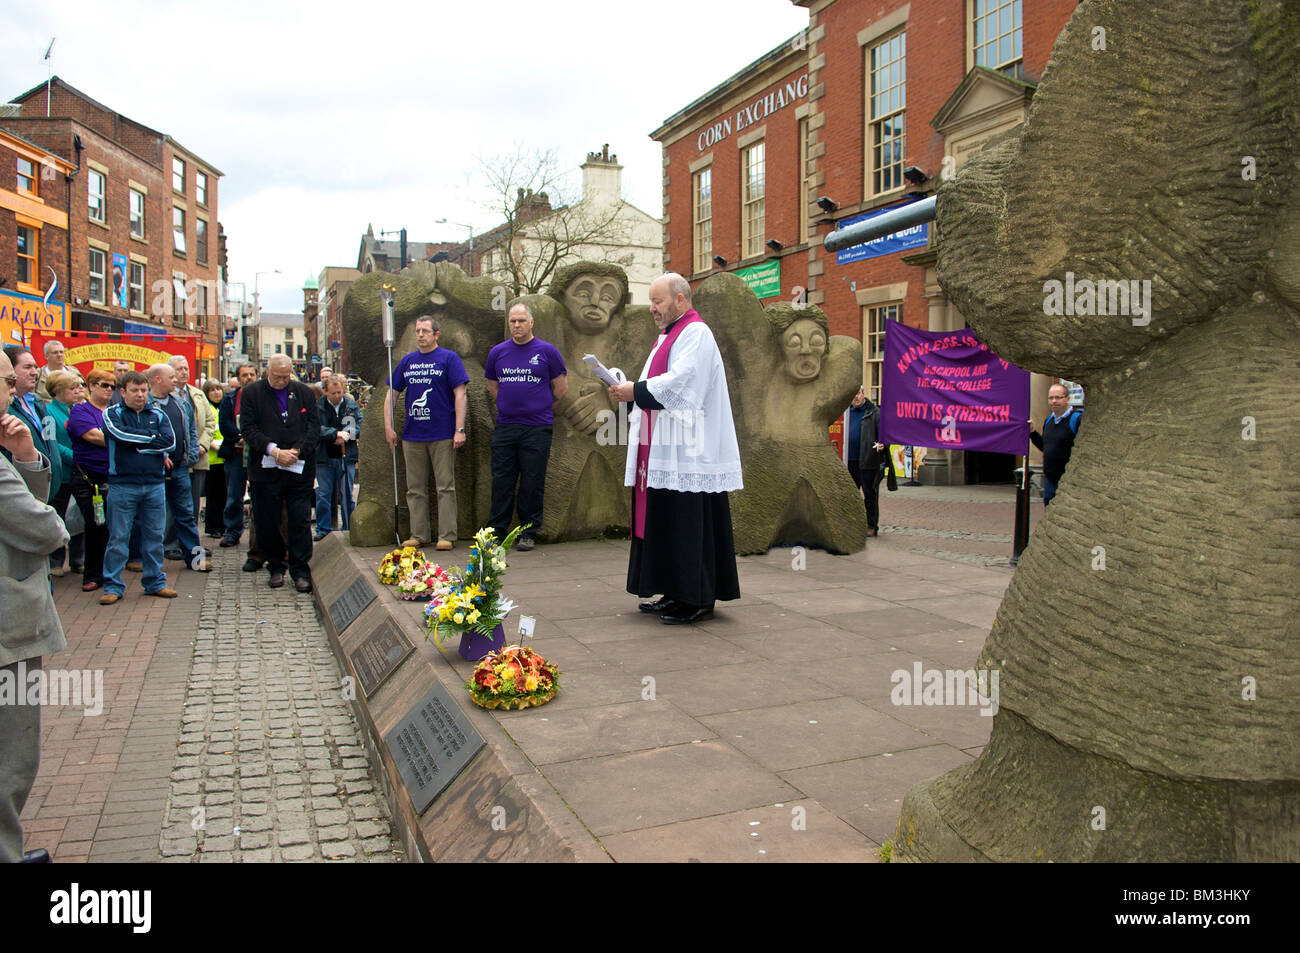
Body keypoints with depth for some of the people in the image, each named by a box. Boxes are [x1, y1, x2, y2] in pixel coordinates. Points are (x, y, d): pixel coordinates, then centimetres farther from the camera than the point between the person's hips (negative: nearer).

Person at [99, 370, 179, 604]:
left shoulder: (158, 414, 10)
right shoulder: (112, 413, 4)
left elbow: (170, 442, -5)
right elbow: (121, 435, -16)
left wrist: (137, 442, -8)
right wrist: (153, 436, -7)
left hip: (155, 483, 3)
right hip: (122, 484, -3)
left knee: (154, 536, 9)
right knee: (118, 537, 1)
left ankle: (155, 582, 19)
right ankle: (113, 586, 9)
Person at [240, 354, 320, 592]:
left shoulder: (304, 392, 9)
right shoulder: (252, 392, 3)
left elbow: (314, 426, 5)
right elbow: (248, 429, -4)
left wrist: (297, 450, -10)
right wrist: (274, 451, -15)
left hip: (299, 469, 1)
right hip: (265, 469, -1)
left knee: (300, 521, 0)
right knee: (267, 523, 5)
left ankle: (300, 571, 8)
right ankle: (276, 568, 21)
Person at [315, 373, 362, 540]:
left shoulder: (352, 405, 5)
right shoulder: (318, 406, -2)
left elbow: (361, 427, 2)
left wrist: (346, 436, -13)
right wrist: (336, 434, -22)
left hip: (346, 457, 1)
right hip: (324, 458, -1)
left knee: (347, 495, 6)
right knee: (323, 495, 3)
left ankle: (348, 529, 16)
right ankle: (323, 529, 14)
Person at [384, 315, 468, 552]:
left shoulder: (449, 358, 0)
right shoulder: (408, 361, 12)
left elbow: (459, 394, -6)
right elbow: (391, 394, 17)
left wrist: (459, 429, -13)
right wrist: (388, 427, 8)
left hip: (443, 435, -5)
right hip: (412, 435, 5)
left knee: (445, 487, -2)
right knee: (415, 488, 8)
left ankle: (447, 536, 3)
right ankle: (419, 535, 16)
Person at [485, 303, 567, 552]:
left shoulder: (546, 351, 1)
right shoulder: (498, 352, 10)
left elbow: (561, 387, 7)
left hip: (537, 428, -3)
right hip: (504, 427, 3)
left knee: (532, 482, 1)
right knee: (501, 481, 4)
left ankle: (528, 533, 12)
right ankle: (497, 531, 14)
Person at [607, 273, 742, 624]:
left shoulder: (696, 334, -10)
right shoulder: (670, 336, 22)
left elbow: (678, 382, -22)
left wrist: (636, 391, -16)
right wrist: (633, 391, 6)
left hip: (688, 450, -10)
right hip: (665, 449, 10)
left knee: (688, 524, -7)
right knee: (666, 522, 11)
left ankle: (697, 599, 0)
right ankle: (675, 593, 18)